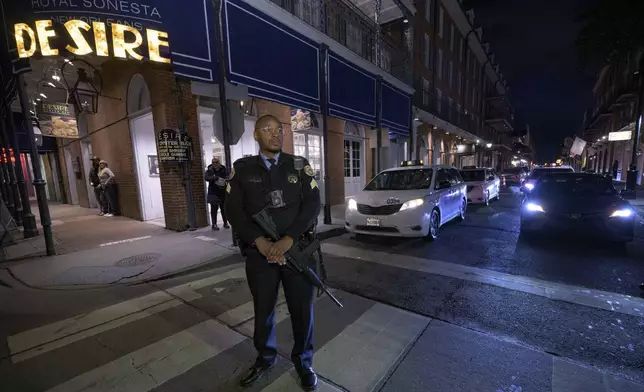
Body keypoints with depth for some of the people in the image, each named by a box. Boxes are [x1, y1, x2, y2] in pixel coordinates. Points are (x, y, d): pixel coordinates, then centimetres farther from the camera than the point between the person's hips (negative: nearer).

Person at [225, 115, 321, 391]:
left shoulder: (299, 165, 2)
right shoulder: (242, 169, 2)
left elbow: (312, 204, -6)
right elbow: (233, 210, -2)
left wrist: (288, 239, -16)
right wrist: (260, 241, -15)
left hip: (298, 250, 0)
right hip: (259, 253, 1)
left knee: (302, 309, 12)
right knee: (263, 309, 18)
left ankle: (303, 361, 38)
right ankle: (265, 358, 45)